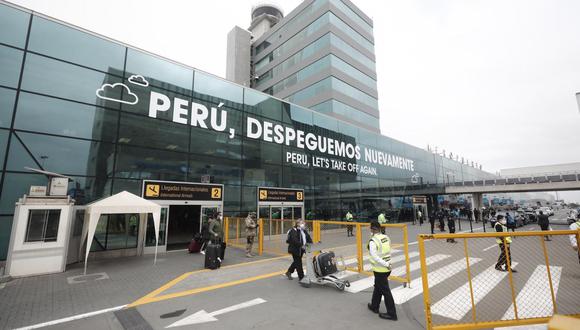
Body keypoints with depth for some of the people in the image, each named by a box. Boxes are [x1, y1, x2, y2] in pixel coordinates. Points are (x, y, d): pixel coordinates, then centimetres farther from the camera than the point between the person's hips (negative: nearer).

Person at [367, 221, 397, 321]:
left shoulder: (373, 241, -21)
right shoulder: (386, 237, 1)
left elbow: (374, 256, -25)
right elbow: (387, 252, 7)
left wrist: (386, 264, -18)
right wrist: (387, 264, 11)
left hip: (380, 269, -8)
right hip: (386, 268, 8)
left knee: (385, 291, 5)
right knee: (377, 287, 23)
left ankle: (392, 313, 17)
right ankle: (374, 306, 38)